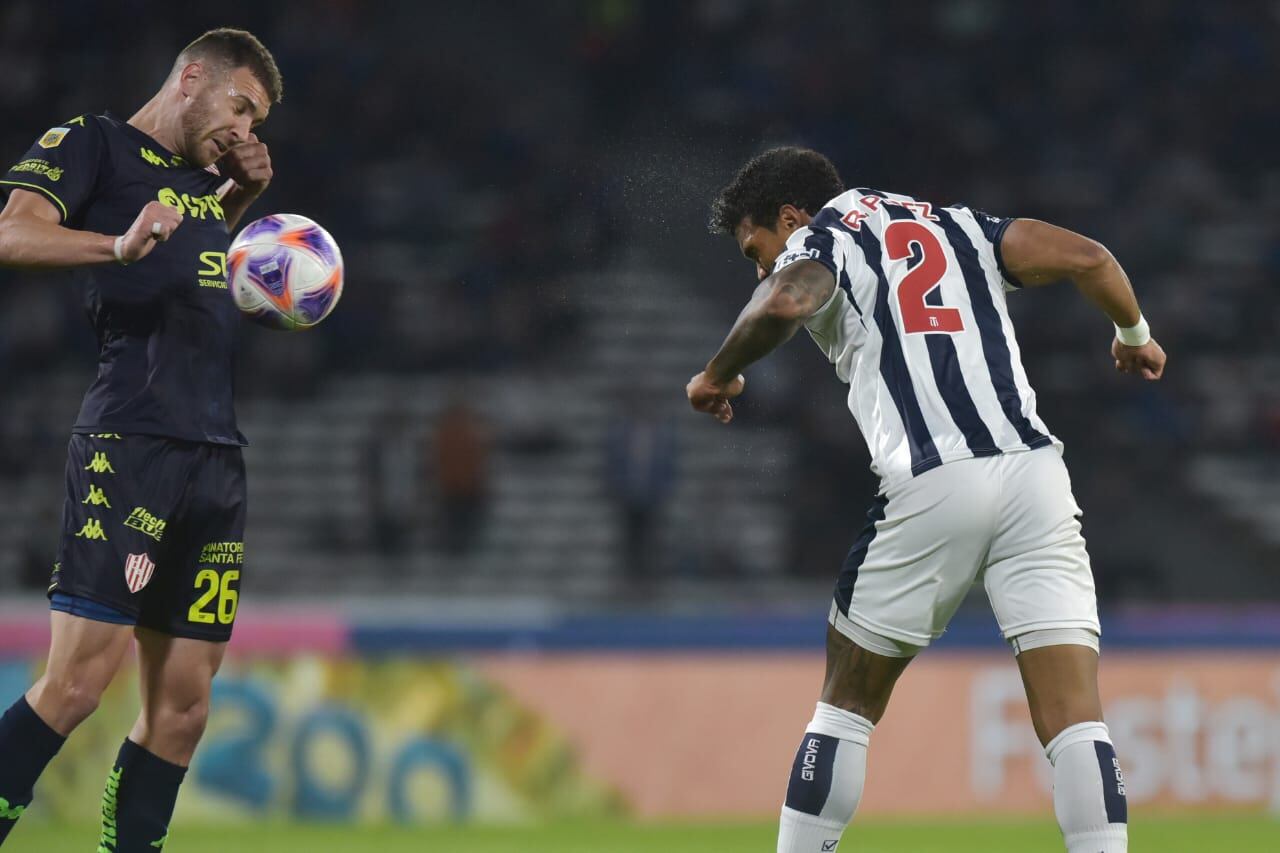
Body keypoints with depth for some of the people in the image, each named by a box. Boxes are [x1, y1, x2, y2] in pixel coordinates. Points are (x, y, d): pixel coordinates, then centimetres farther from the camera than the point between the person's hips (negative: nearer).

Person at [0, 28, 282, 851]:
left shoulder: (205, 179, 24)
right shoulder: (93, 143, 3)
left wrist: (244, 194, 24)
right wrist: (121, 245, -28)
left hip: (218, 459, 8)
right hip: (129, 444, -8)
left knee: (183, 703, 4)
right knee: (79, 678, -16)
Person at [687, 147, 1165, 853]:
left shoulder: (818, 241, 11)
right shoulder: (954, 225, 25)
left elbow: (785, 301, -14)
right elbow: (1085, 258, 14)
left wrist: (717, 375, 3)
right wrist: (1134, 336, 33)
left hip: (929, 487, -3)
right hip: (1035, 472, 3)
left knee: (847, 704, 14)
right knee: (1075, 720, -3)